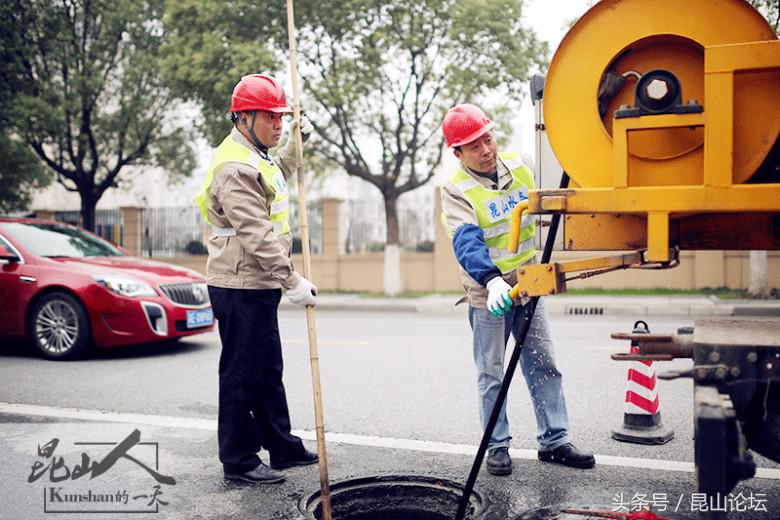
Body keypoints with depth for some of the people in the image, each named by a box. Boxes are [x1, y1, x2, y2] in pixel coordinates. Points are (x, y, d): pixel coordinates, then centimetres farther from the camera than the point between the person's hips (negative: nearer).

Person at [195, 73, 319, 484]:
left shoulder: (256, 158, 15)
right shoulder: (235, 168, -19)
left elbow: (279, 175, 40)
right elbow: (258, 236, -25)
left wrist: (298, 140, 29)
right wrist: (293, 281, -26)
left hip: (258, 286, 11)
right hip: (240, 288, -11)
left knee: (269, 372, 17)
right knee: (241, 375, 0)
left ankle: (282, 447, 29)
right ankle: (238, 460, 12)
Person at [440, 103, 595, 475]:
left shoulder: (519, 166, 0)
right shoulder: (455, 191, -16)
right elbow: (467, 242, -32)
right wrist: (491, 279, -47)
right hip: (488, 293, -4)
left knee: (544, 365, 8)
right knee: (491, 375, 6)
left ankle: (554, 441, 18)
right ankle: (498, 446, 19)